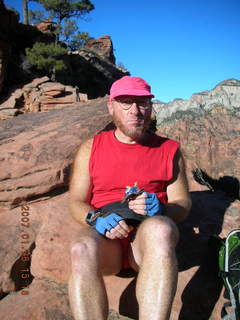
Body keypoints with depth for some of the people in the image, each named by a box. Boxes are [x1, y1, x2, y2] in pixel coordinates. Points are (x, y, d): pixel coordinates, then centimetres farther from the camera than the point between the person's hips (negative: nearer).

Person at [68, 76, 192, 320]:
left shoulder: (169, 150, 10)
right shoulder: (91, 148, 11)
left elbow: (182, 203, 7)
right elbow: (76, 202, 8)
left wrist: (159, 209, -17)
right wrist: (97, 219, -15)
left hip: (149, 236, 0)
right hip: (103, 237, 1)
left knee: (160, 229, -36)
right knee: (82, 251, -34)